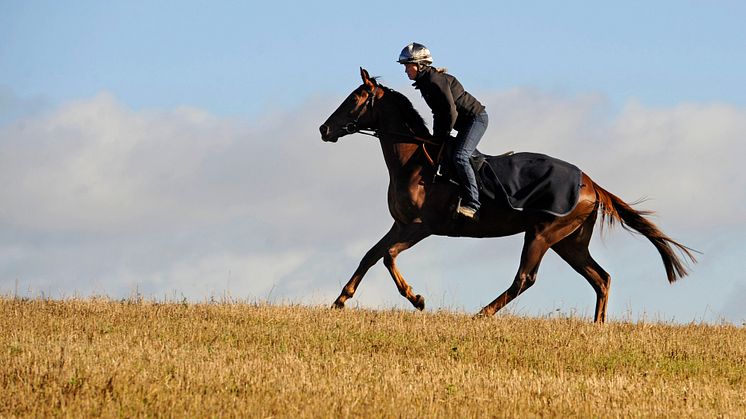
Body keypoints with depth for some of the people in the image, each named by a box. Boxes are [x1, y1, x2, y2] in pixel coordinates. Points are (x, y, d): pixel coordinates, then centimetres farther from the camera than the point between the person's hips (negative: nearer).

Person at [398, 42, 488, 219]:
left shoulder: (435, 81, -21)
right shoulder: (424, 82, 9)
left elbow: (451, 113, -24)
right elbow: (439, 113, 17)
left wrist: (443, 136, -14)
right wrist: (436, 138, 8)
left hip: (476, 117, -11)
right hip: (466, 122, 11)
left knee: (459, 156, -24)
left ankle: (472, 203, -29)